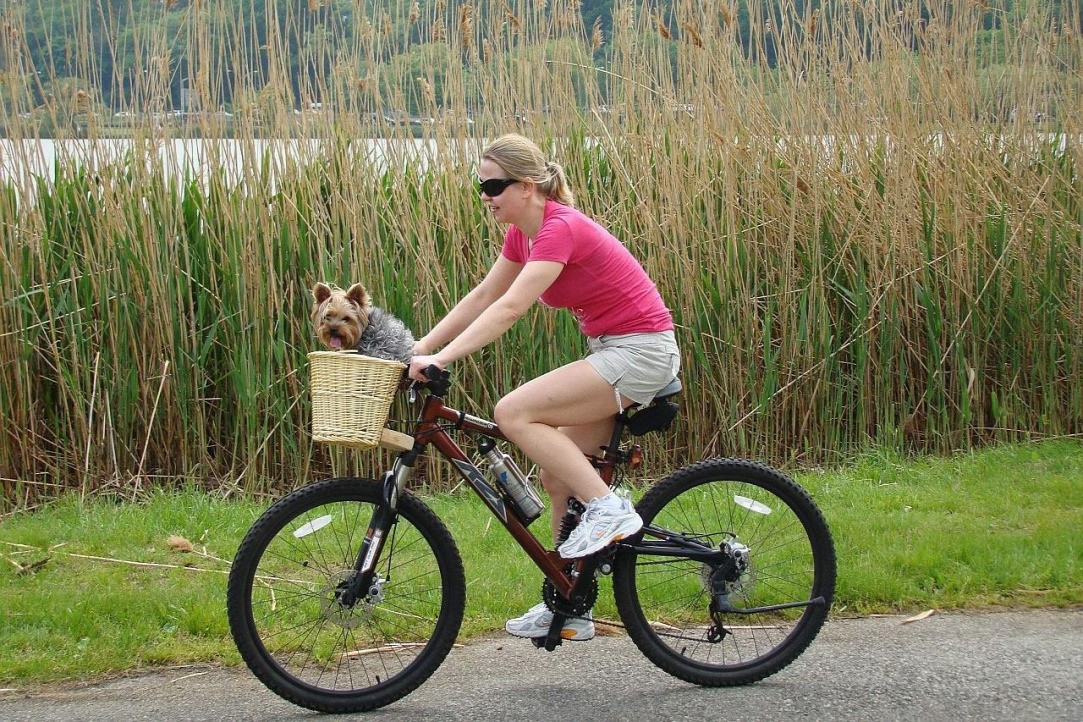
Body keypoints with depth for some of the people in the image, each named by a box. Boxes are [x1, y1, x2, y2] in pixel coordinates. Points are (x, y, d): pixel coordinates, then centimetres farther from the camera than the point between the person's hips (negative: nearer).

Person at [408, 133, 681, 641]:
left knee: (514, 413, -21)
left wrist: (441, 358, -34)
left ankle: (608, 508, -14)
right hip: (611, 351, 10)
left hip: (641, 351, -10)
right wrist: (419, 349, 3)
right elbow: (482, 298, 12)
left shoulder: (561, 229, -20)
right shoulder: (523, 232, 8)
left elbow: (510, 308, -29)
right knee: (557, 476, 8)